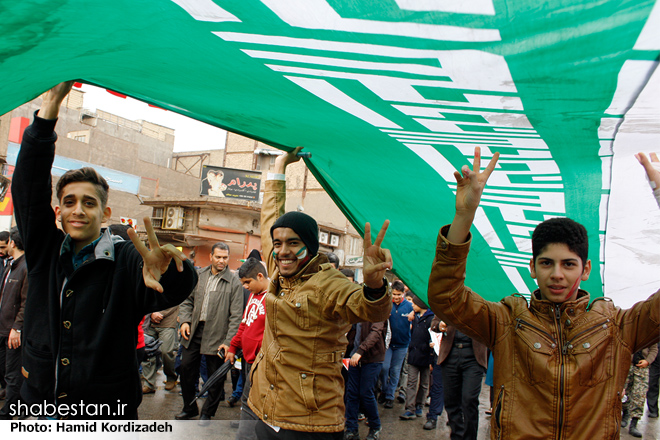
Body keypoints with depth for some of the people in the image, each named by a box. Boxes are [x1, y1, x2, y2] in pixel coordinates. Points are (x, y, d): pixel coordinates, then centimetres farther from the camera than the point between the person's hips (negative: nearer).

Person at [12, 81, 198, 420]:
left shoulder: (125, 261, -11)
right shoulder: (45, 249, 1)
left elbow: (180, 285, -28)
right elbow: (28, 183, -8)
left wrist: (169, 270, -53)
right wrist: (51, 103, -16)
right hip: (41, 403, 4)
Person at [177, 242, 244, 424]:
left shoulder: (234, 282, -9)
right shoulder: (198, 275, 6)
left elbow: (236, 315, -10)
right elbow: (187, 300, 14)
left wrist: (228, 342, -15)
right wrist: (185, 321, -2)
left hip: (217, 335, -4)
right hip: (194, 331, 4)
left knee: (215, 376, 7)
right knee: (186, 367, 11)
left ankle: (207, 412, 27)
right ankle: (189, 408, 32)